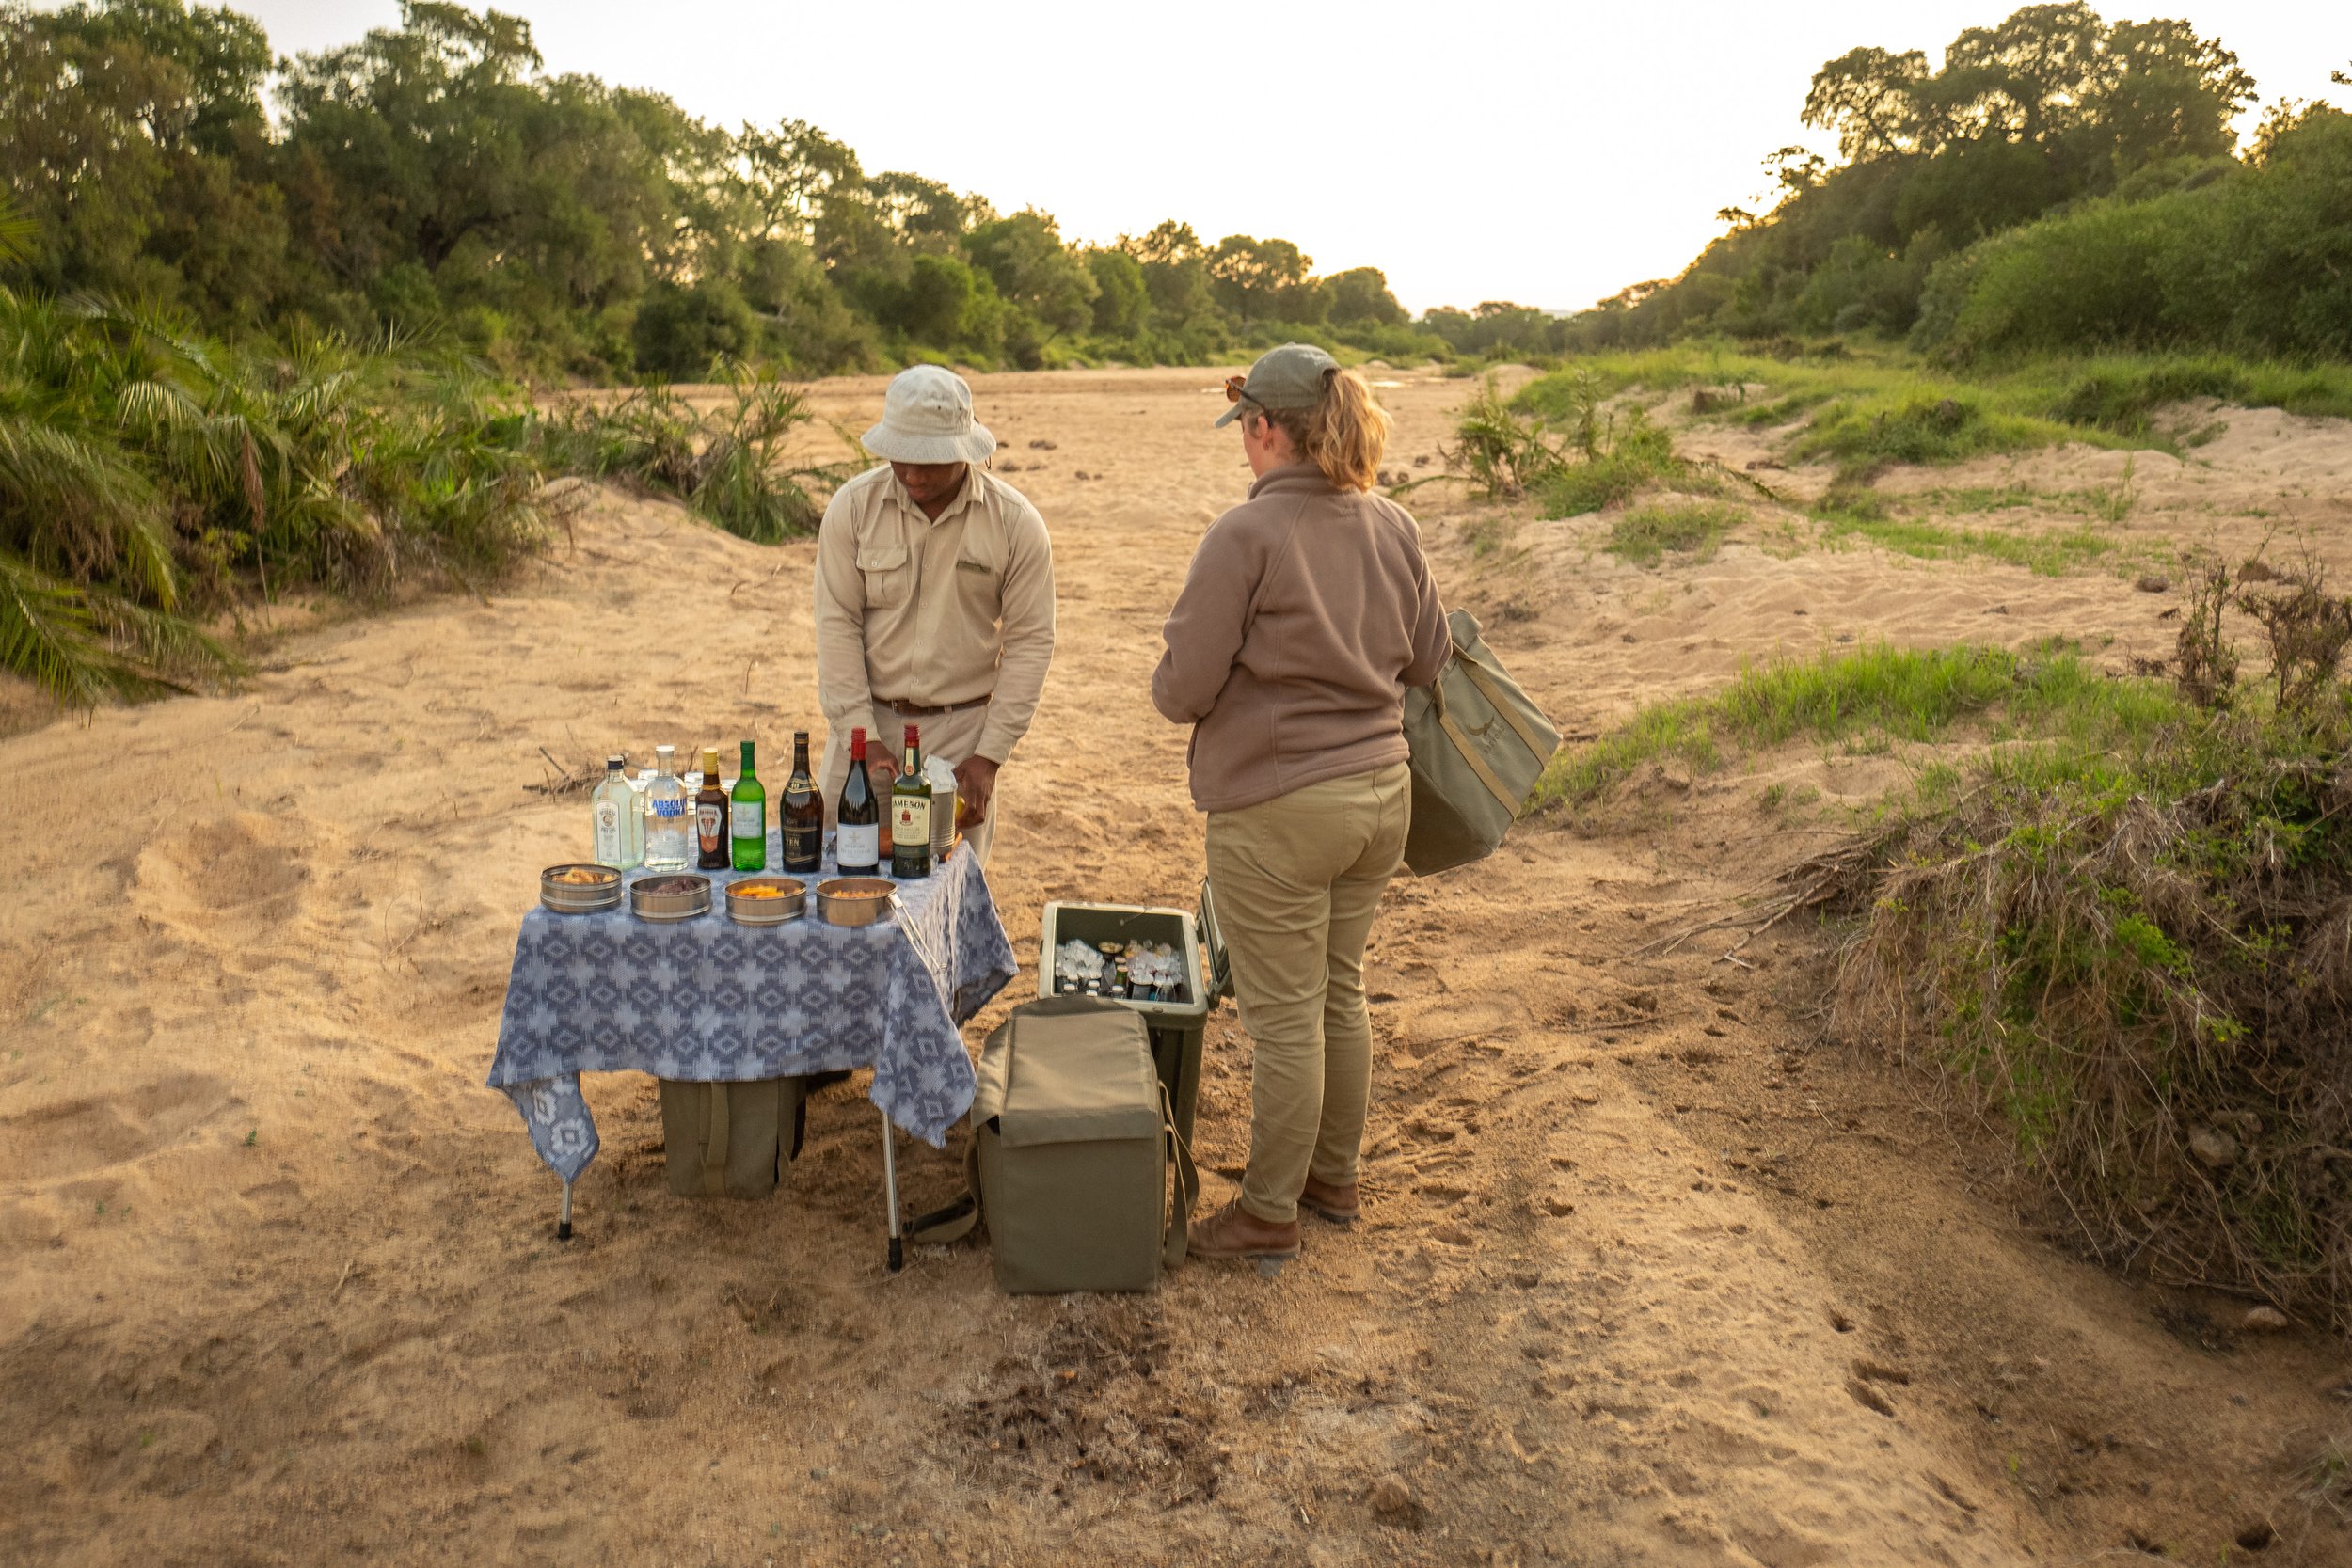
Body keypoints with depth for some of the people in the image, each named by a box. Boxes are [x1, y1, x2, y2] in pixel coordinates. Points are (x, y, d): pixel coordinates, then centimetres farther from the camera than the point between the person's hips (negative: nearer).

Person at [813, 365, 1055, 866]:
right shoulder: (852, 506, -3)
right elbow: (836, 624, -4)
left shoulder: (1015, 521, -6)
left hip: (962, 731, -1)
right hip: (865, 723, 1)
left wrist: (989, 757, -8)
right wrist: (864, 738, -11)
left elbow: (1030, 641, -4)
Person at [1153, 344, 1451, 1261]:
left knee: (1284, 1018, 5)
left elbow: (1182, 692, -15)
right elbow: (1428, 660, 11)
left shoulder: (1244, 537, -17)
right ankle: (1334, 1177, 37)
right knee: (1341, 995, 21)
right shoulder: (1393, 528, 2)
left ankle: (1269, 1214, 21)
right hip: (1381, 795, 7)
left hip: (1277, 811, -7)